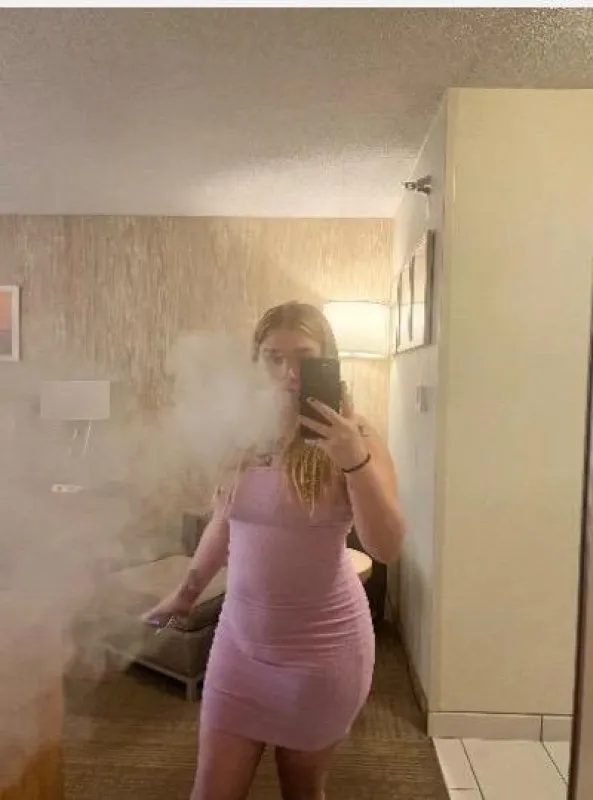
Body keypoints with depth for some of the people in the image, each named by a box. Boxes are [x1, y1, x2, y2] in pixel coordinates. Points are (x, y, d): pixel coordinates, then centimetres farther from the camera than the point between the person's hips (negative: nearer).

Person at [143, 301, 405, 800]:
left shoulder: (352, 436, -12)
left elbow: (387, 547, -19)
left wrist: (354, 461, -32)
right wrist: (185, 594, 23)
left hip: (321, 647, -2)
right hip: (241, 640, 3)